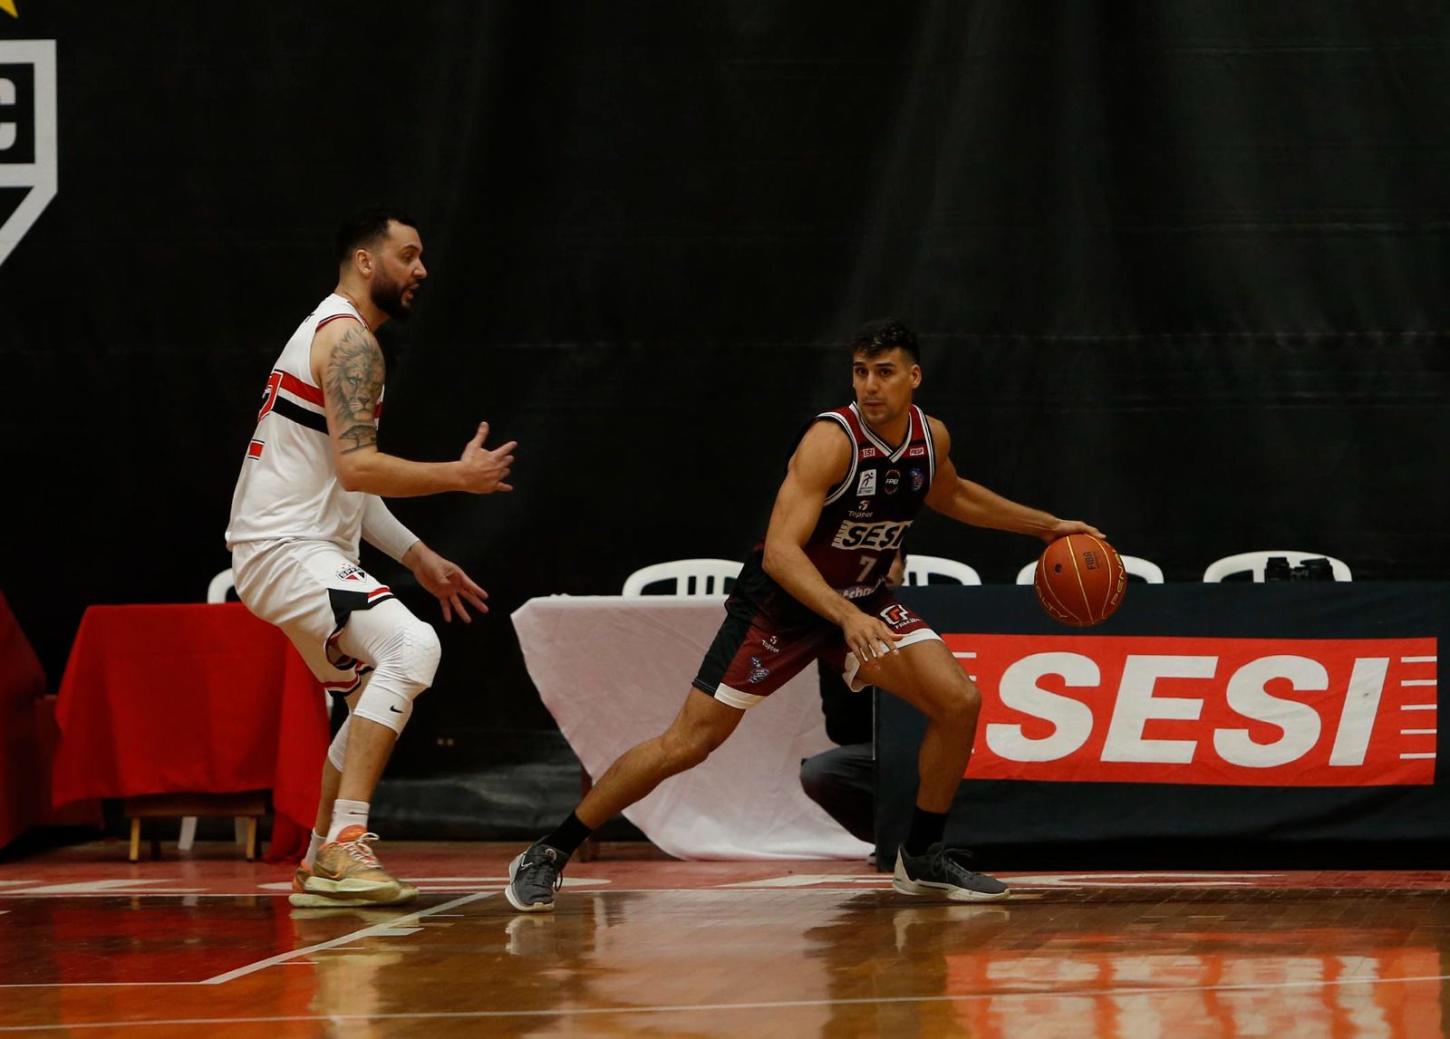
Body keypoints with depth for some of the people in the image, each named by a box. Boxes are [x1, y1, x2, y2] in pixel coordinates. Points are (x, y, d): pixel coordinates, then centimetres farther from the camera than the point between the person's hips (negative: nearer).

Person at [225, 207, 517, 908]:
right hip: (286, 547, -11)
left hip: (299, 546, 11)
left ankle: (322, 866, 23)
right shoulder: (348, 338, -12)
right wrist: (461, 475, -13)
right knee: (411, 646, -27)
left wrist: (417, 556, 21)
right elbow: (356, 467, -23)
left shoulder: (333, 335, 22)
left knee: (379, 694, 20)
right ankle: (344, 843, -31)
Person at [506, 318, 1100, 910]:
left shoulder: (931, 438, -5)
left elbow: (950, 495, 21)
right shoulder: (833, 440, -27)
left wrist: (1046, 526, 21)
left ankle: (922, 857, 8)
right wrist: (846, 616, -47)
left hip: (863, 600, 6)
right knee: (686, 744, -7)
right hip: (781, 602, -6)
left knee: (959, 703, -11)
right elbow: (779, 552, -35)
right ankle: (548, 856, 4)